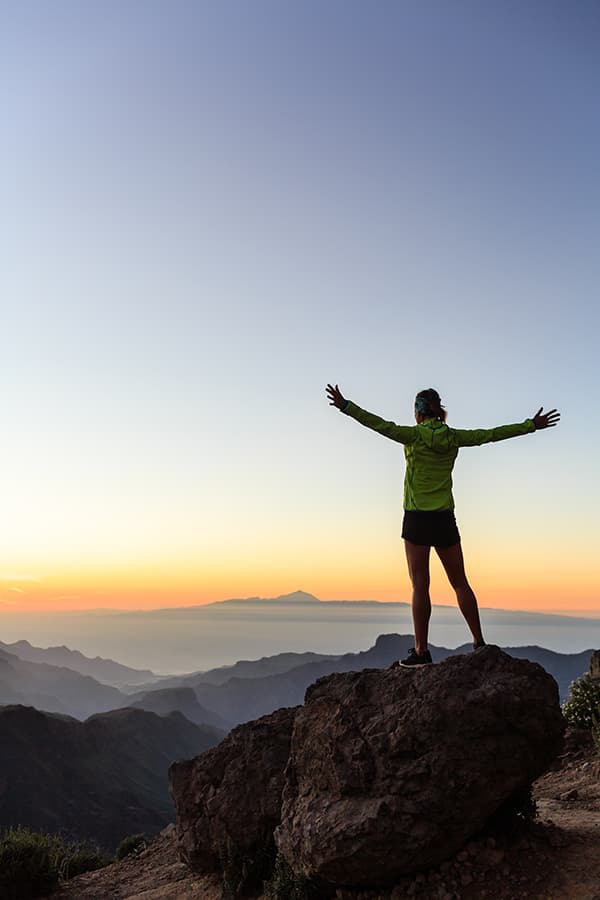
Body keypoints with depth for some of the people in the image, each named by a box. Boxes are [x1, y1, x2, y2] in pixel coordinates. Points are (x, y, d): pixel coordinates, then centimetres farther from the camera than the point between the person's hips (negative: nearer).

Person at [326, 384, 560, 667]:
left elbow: (379, 424, -18)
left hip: (417, 518, -4)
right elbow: (492, 433, 12)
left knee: (420, 585, -3)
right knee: (460, 583, 13)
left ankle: (421, 651, -1)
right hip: (445, 519, 4)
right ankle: (479, 643, 19)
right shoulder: (454, 437, 5)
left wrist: (345, 406, -22)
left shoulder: (414, 435, -7)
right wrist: (531, 425, 22)